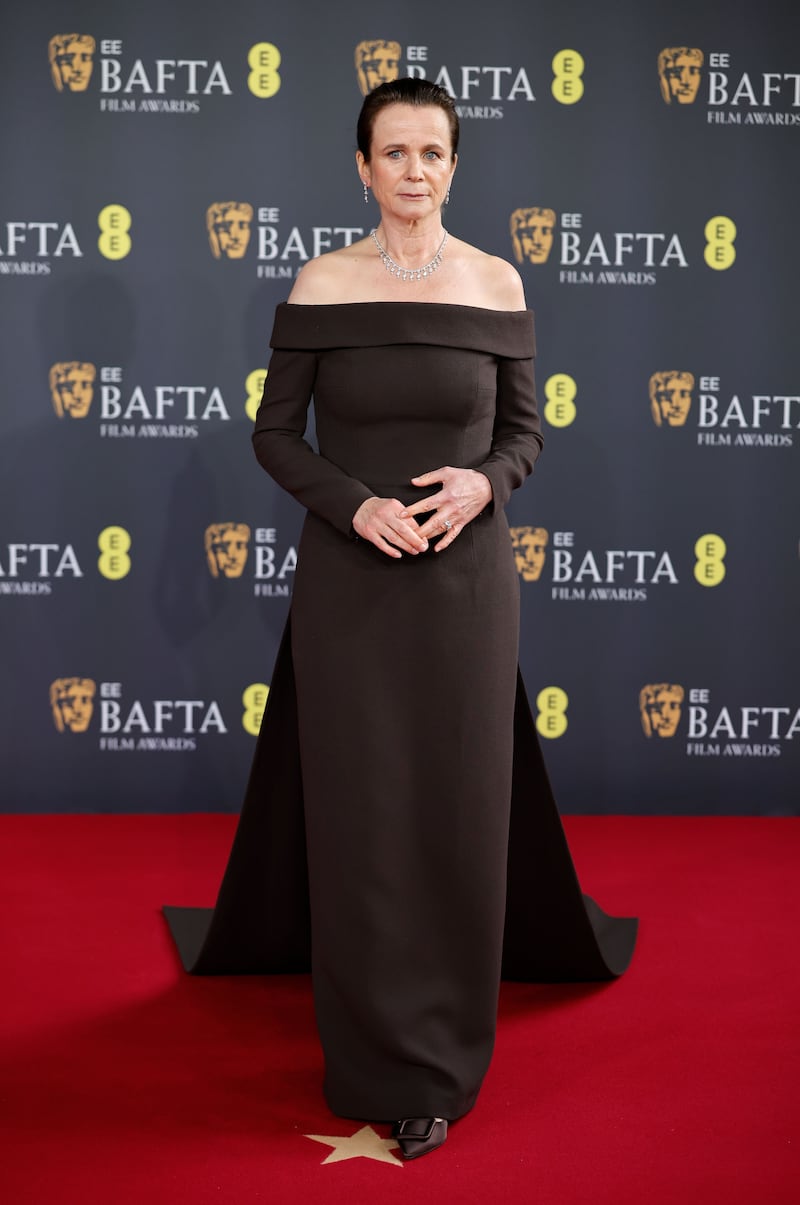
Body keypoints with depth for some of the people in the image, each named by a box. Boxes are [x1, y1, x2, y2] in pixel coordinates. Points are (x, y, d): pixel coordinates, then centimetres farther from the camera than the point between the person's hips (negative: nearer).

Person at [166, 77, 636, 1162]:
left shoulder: (496, 284, 2)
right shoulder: (321, 285, -1)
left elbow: (525, 430, 7)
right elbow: (275, 434, 2)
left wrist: (484, 481, -14)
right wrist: (353, 503, -15)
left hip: (467, 579, 1)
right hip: (349, 579, 0)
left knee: (457, 810, 5)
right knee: (359, 813, 5)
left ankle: (443, 1063, 22)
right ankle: (379, 1059, 23)